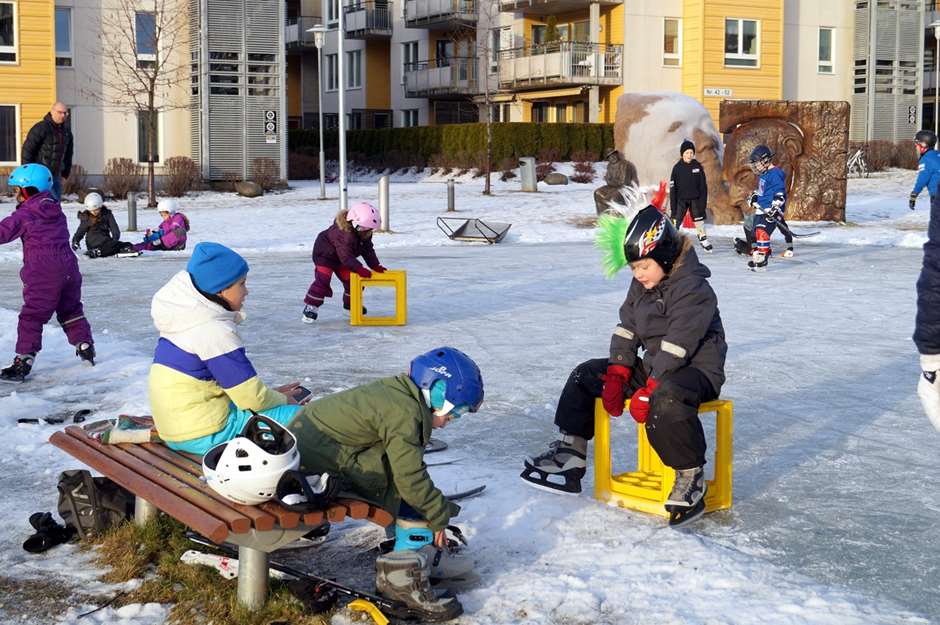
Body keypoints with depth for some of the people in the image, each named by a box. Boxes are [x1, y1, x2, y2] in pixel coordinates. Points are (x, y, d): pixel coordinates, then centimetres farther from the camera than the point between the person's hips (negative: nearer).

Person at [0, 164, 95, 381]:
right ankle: (85, 346, 28)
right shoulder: (56, 211, 11)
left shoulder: (25, 214, -8)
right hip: (68, 268, 6)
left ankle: (23, 361, -8)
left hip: (42, 274, -6)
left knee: (32, 316, -4)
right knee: (71, 310, 24)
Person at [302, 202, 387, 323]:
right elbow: (346, 257, -41)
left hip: (342, 257, 8)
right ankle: (310, 308, -15)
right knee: (322, 280, -19)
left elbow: (368, 250, -5)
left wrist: (376, 266, -17)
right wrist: (360, 269, -48)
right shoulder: (343, 234, -40)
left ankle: (351, 303, 26)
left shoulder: (365, 233, -13)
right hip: (324, 254, -8)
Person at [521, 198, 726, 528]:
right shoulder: (641, 285, 7)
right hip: (653, 367, 9)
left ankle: (690, 477, -28)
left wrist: (650, 390, -29)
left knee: (666, 399, -43)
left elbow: (678, 344, -27)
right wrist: (617, 374, -7)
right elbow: (627, 329, 6)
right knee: (586, 375, 2)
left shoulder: (694, 289, -21)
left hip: (696, 369, -9)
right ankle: (570, 454, 3)